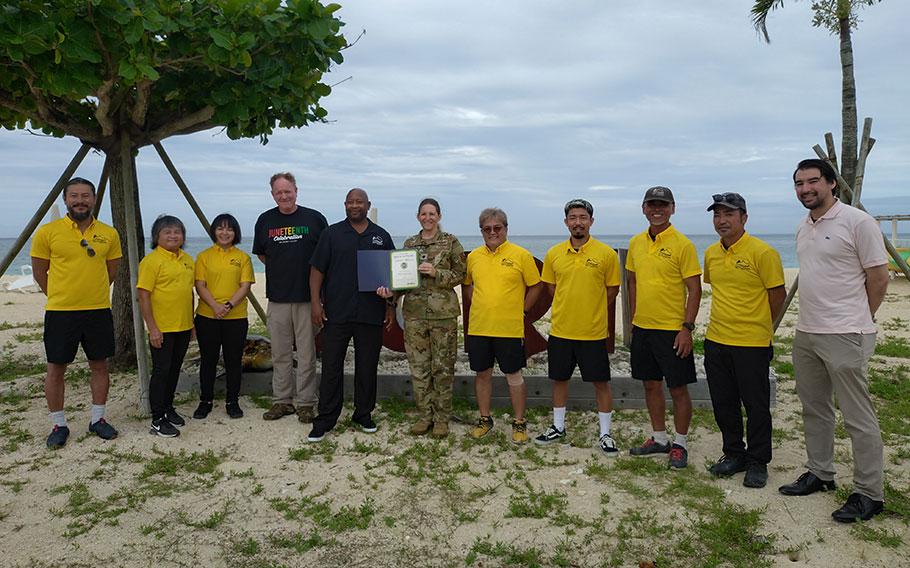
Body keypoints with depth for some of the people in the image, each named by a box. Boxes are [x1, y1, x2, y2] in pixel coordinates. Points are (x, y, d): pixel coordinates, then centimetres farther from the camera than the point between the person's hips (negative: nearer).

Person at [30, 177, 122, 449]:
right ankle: (59, 425, 21)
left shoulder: (109, 234, 2)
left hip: (99, 311, 2)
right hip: (60, 313, -2)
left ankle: (97, 420, 25)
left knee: (100, 366, 10)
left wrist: (91, 292, 14)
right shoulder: (47, 232, -6)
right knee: (56, 369, 6)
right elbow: (39, 273, 4)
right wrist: (60, 296, 10)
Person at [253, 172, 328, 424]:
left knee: (307, 353, 2)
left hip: (308, 296, -2)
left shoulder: (314, 218, 0)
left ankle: (305, 402, 12)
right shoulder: (265, 220, 8)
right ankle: (282, 400, 20)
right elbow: (261, 254, 20)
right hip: (277, 297, 3)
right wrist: (281, 270, 9)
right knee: (280, 353, 9)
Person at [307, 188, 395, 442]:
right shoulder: (332, 233, 5)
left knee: (367, 366, 9)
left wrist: (390, 306, 7)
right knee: (331, 367, 1)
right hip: (336, 313, -1)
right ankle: (325, 420, 9)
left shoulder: (381, 236, 10)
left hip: (371, 314, 2)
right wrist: (316, 302, -6)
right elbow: (317, 269, 3)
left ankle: (364, 414, 23)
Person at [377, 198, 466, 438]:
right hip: (414, 312, 3)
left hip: (443, 312, -3)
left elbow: (460, 274, 1)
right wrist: (391, 291, -7)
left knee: (443, 367, 3)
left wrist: (436, 273, -14)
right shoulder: (409, 244, 11)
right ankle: (424, 416, 19)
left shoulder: (450, 242, 2)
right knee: (418, 367, 6)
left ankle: (442, 418, 15)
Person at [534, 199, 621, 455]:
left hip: (593, 332, -3)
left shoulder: (606, 253, -6)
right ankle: (558, 428, 31)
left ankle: (605, 434, 21)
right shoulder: (554, 254, 1)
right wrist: (570, 310, 7)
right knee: (559, 379, 14)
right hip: (560, 330, 3)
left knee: (601, 383, 6)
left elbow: (612, 289, 2)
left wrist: (591, 312, 6)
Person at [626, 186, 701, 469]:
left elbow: (694, 290, -11)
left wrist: (687, 327, -16)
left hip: (672, 329, -6)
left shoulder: (682, 244, -10)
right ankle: (659, 438, 30)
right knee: (651, 384, 15)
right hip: (642, 327, 6)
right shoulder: (636, 243, 7)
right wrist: (635, 316, 13)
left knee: (678, 389, 3)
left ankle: (680, 444, 19)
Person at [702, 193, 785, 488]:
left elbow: (778, 294, -7)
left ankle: (757, 462, 20)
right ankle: (734, 454, 30)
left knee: (756, 405, 6)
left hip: (752, 343, -6)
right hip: (715, 341, 6)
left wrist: (757, 325, 4)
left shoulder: (762, 252, -12)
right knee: (723, 404, 14)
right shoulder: (711, 254, 7)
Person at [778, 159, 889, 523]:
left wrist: (857, 320, 1)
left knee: (858, 417, 0)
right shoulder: (803, 229, 12)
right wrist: (815, 316, 16)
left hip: (844, 337, -8)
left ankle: (869, 492, 12)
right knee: (814, 409, 17)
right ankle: (820, 473, 32)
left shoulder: (857, 222, -11)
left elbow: (879, 278, -8)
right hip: (805, 333, 8)